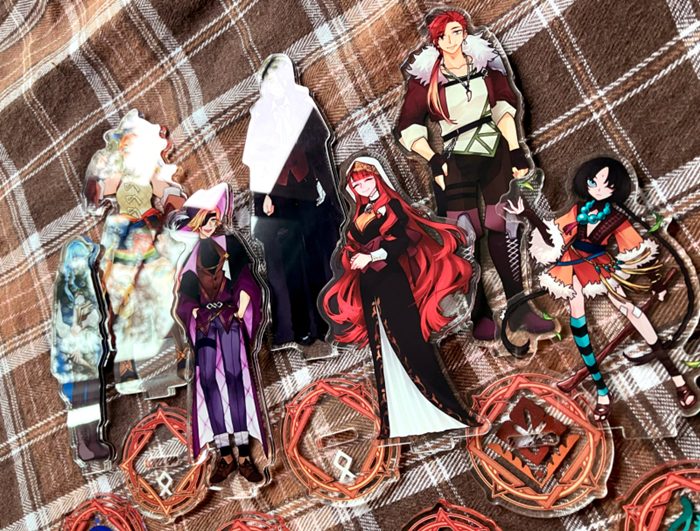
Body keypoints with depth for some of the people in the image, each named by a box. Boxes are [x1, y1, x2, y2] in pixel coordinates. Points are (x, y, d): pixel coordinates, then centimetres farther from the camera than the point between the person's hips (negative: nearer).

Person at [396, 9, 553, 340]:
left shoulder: (486, 62, 7)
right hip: (455, 160, -2)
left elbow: (504, 107, -3)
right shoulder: (425, 76, 0)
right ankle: (479, 315, 5)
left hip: (496, 152, 2)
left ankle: (519, 307, 9)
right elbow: (409, 127, -3)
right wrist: (433, 161, -15)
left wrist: (515, 150, -13)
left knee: (503, 228, 1)